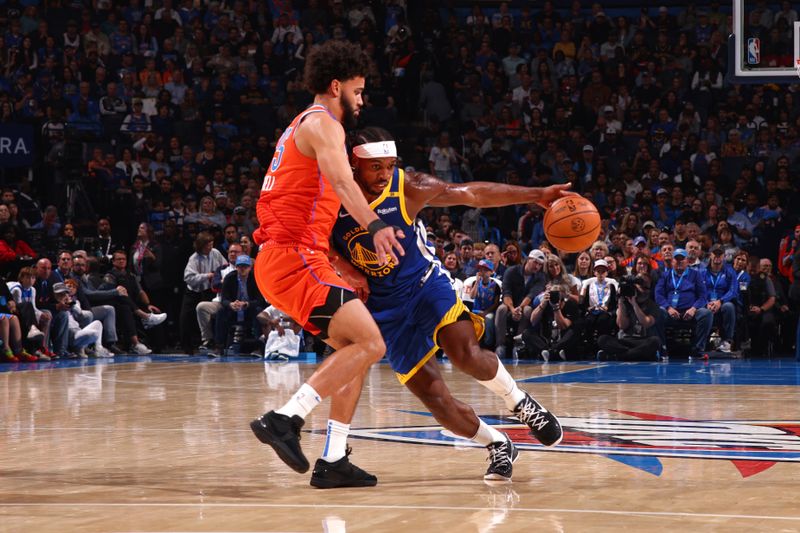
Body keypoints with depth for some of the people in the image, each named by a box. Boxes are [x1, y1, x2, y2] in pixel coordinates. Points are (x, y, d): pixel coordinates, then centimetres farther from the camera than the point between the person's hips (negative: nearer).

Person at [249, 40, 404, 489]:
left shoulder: (302, 126, 26)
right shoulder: (322, 124, -5)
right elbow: (341, 181, -27)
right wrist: (375, 225, -43)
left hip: (282, 257, 10)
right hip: (295, 256, -10)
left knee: (354, 348, 14)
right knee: (370, 343, -17)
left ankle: (334, 461, 8)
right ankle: (286, 419, -24)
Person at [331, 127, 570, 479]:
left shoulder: (408, 188, -14)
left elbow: (472, 194, -5)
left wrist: (536, 195, -7)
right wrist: (340, 265, -18)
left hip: (426, 285, -1)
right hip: (385, 309, 1)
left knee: (466, 354, -30)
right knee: (437, 400, -7)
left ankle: (519, 402, 0)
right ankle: (498, 446, 17)